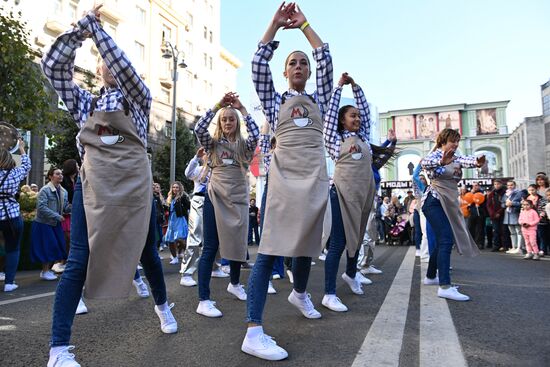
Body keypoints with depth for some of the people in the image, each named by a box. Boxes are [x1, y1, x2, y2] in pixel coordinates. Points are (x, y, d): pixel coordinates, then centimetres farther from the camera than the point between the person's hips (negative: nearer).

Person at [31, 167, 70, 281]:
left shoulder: (63, 191, 6)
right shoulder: (45, 190, -15)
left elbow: (65, 207, 6)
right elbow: (41, 207, -22)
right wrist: (57, 216, -24)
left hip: (56, 224, 7)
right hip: (43, 223, -7)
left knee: (58, 246, 6)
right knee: (48, 247, -5)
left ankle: (48, 269, 21)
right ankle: (45, 272, 10)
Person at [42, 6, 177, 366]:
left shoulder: (139, 98, 8)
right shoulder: (85, 101, 14)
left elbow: (123, 66, -10)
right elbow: (53, 66, 6)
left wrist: (96, 28, -5)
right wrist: (81, 28, 0)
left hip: (134, 185, 0)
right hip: (93, 185, 1)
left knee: (147, 253, 11)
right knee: (79, 261, -8)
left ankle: (162, 305, 36)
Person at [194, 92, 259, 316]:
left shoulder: (244, 145, 9)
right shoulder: (213, 144, 7)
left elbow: (255, 133, -11)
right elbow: (199, 129, -11)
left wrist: (242, 108, -8)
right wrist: (218, 105, -11)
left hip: (238, 199, 2)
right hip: (215, 198, -2)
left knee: (238, 244, 10)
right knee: (210, 248, -6)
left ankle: (234, 284, 36)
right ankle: (204, 301, -5)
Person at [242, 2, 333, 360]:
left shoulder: (319, 99, 19)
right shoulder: (275, 100, 14)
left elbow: (326, 60, 7)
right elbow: (259, 65, 1)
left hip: (315, 173, 4)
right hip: (284, 172, -4)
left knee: (307, 241, 12)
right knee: (272, 247, -14)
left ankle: (300, 293, 40)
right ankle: (254, 332, -15)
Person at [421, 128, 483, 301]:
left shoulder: (456, 157, 12)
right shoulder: (436, 155, -6)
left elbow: (466, 160, -13)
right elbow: (424, 162, -31)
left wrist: (477, 161, -37)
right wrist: (442, 162, -51)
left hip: (449, 203, 8)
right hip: (434, 201, -8)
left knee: (442, 241, 15)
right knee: (446, 240, -20)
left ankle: (430, 276, 31)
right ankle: (445, 287, -25)